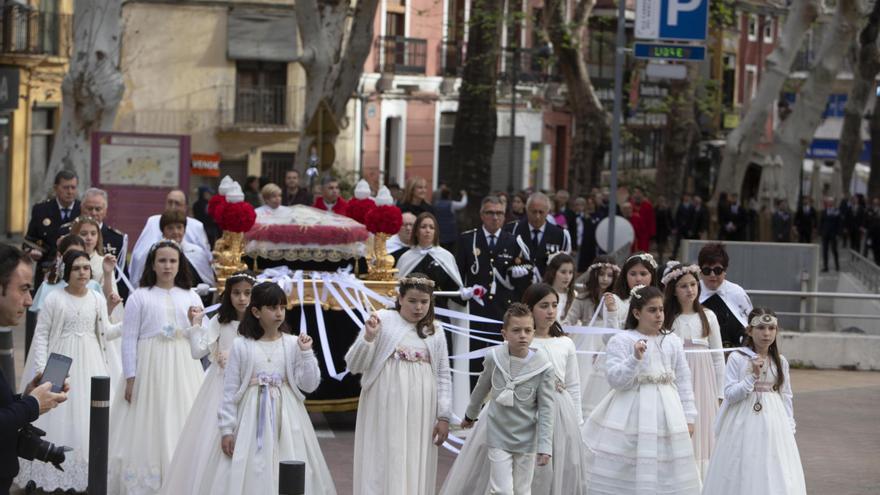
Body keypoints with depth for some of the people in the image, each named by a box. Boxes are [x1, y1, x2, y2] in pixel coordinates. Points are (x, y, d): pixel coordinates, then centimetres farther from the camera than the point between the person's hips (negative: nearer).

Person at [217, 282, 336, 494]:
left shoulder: (293, 344, 1)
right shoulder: (241, 346, -2)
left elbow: (309, 385, -1)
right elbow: (230, 390, 0)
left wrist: (306, 353, -10)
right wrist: (227, 429, -3)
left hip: (286, 419, 1)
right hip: (253, 419, -1)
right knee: (252, 474, 0)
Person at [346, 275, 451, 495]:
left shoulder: (434, 330, 9)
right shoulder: (382, 320, -2)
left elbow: (443, 376, 11)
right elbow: (354, 365, -1)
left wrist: (444, 416, 4)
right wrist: (368, 337, -17)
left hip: (420, 415, 3)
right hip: (386, 411, -3)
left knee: (416, 472, 6)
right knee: (383, 469, -3)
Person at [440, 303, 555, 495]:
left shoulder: (543, 367, -14)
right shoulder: (494, 358, -9)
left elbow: (546, 410, -11)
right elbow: (482, 388, 10)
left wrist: (544, 447, -14)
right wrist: (470, 415, 25)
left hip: (526, 438, 0)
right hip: (498, 435, 0)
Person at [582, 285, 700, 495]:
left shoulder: (673, 341, 8)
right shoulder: (621, 341, -5)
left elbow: (683, 380, 10)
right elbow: (615, 379, -11)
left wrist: (688, 417, 6)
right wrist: (635, 358, -25)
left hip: (666, 413, 4)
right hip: (632, 414, -4)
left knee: (667, 471, 6)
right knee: (626, 469, -2)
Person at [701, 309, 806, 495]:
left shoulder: (780, 361, 6)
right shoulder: (737, 358, -6)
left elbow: (786, 396, 10)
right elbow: (730, 394, -9)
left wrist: (789, 427, 7)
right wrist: (753, 375, -18)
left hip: (773, 424, 3)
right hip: (744, 424, -3)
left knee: (776, 476, 0)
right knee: (743, 473, 0)